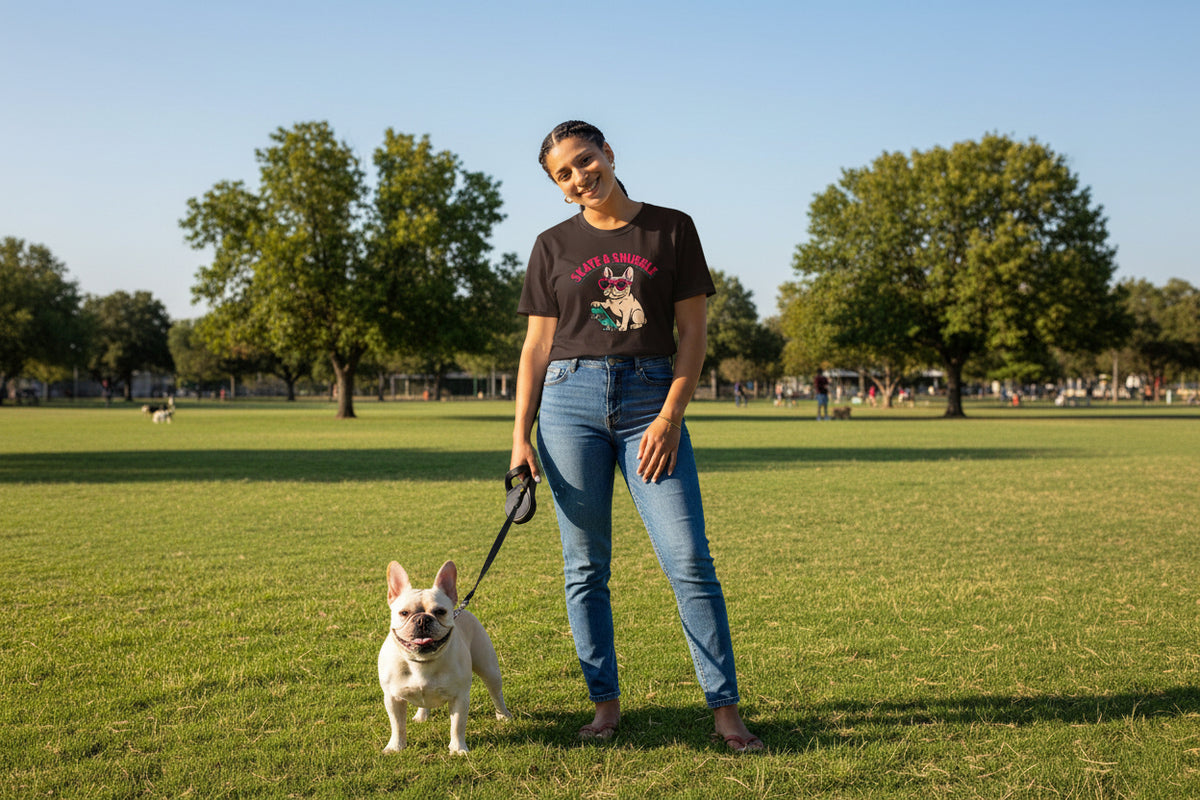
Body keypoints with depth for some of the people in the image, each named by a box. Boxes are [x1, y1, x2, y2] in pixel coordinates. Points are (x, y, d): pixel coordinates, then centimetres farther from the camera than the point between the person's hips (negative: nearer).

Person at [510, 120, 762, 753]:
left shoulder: (671, 229, 5)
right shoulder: (554, 246, 10)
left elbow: (692, 332, 2)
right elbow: (537, 345, 10)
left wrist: (670, 416, -8)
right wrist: (520, 433, 2)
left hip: (650, 398, -1)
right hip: (571, 398, 2)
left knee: (688, 558, -8)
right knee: (585, 564, 3)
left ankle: (724, 708, -1)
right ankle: (605, 701, 15)